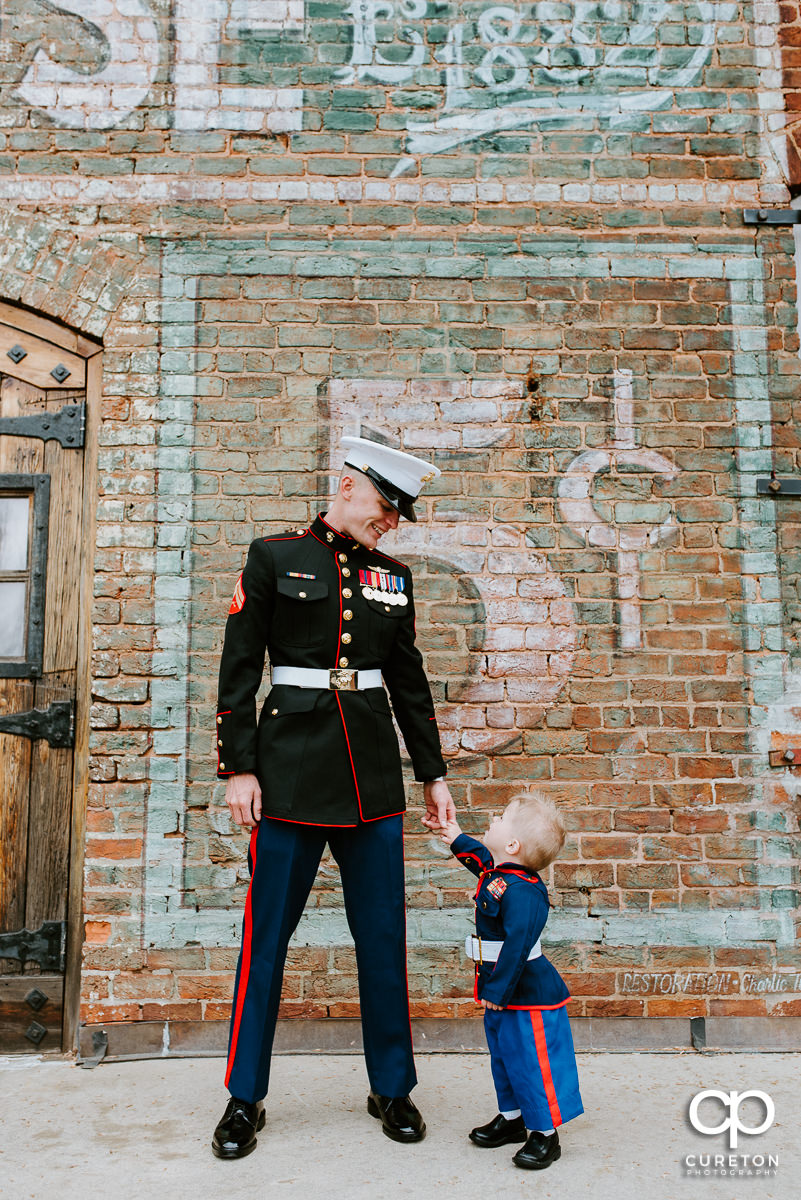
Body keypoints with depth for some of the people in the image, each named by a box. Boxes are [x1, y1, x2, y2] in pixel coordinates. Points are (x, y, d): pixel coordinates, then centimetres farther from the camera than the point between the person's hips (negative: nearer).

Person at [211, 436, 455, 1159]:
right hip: (291, 766, -3)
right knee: (267, 933, 5)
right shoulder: (274, 558, 1)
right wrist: (238, 767, -7)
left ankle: (392, 1089, 27)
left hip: (373, 775, 4)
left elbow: (410, 682, 14)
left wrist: (434, 774, 12)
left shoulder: (392, 577, 12)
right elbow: (240, 667, -1)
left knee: (383, 934, 9)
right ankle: (245, 1099, 23)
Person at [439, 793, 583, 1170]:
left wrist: (497, 990, -26)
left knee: (532, 1062, 3)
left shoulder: (521, 891, -30)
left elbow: (517, 945, -32)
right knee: (504, 1056, 22)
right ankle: (512, 1117, 39)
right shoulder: (497, 873, 0)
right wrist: (458, 840, 31)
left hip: (528, 997, -10)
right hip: (502, 996, 10)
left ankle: (545, 1133, 19)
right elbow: (483, 858, 26)